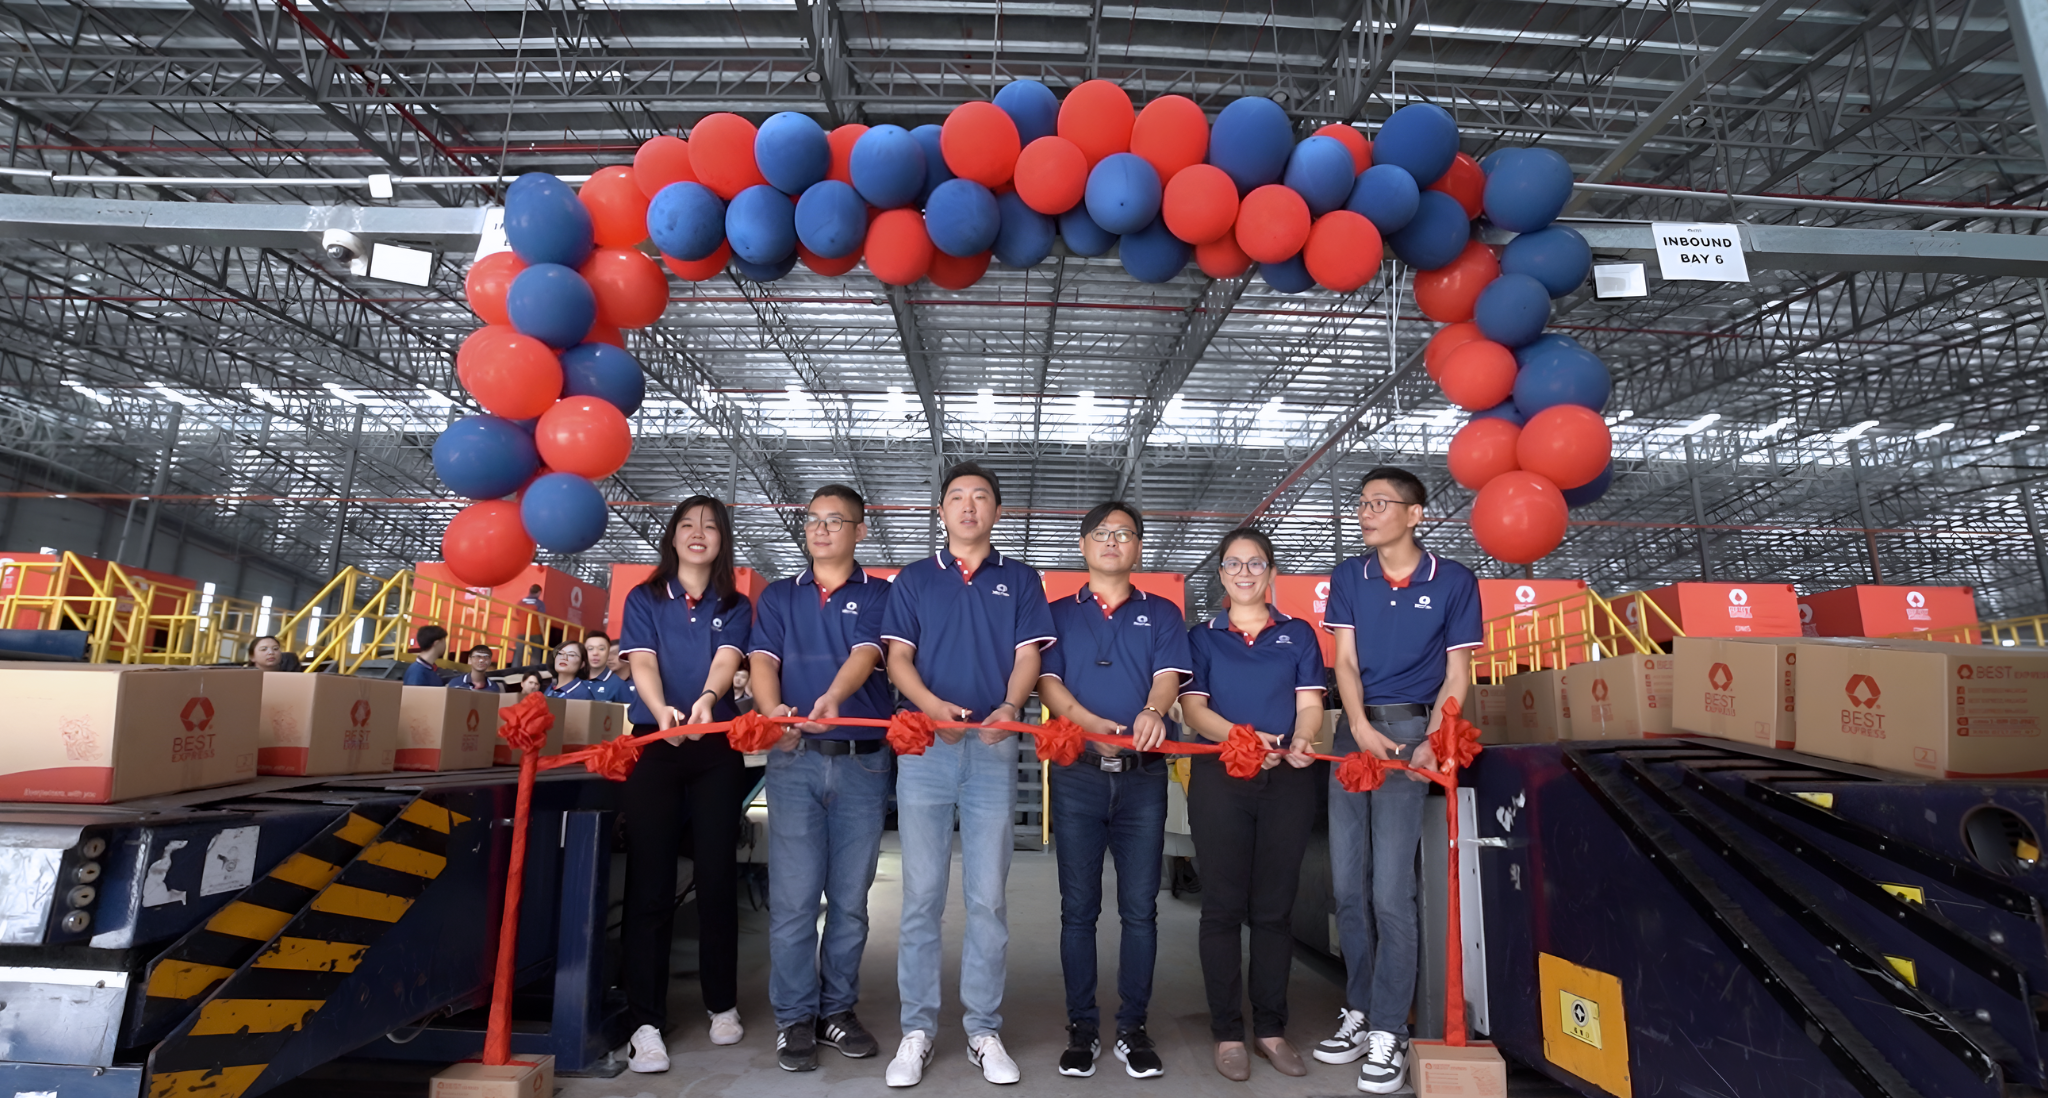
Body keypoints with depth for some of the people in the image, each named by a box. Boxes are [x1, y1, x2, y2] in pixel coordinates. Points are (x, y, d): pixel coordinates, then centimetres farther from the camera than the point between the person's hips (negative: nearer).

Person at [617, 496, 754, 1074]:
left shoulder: (735, 607, 10)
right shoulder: (644, 599, 9)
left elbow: (726, 660, -9)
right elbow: (643, 663, -6)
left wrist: (706, 700, -32)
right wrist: (663, 711, -27)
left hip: (717, 748, 1)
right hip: (653, 743, 0)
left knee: (717, 875, 4)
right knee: (649, 880, -3)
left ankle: (722, 1003, 20)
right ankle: (646, 1021, 4)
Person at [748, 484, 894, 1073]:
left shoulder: (879, 595, 5)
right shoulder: (778, 596, 13)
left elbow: (865, 655, -13)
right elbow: (763, 661, -2)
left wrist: (831, 700, -34)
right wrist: (773, 711, -24)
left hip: (863, 762, -1)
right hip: (794, 759, 1)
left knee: (850, 898, 8)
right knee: (793, 897, 1)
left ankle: (838, 1008, 22)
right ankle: (794, 1018, 13)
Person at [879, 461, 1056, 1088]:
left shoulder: (1020, 581, 13)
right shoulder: (914, 580, 13)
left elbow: (1027, 656, 4)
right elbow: (898, 658, 5)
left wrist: (1010, 707, -17)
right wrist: (933, 705, -14)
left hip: (993, 749, 0)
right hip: (924, 747, 0)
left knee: (988, 898, 3)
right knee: (921, 895, 3)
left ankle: (984, 1030, 15)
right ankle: (918, 1029, 14)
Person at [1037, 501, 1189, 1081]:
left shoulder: (1161, 614, 13)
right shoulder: (1057, 613, 12)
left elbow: (1168, 675, -2)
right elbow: (1047, 680, -1)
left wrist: (1152, 712, -26)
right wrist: (1093, 724, -19)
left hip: (1143, 773, 0)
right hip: (1077, 773, 0)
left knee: (1139, 907, 3)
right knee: (1078, 907, 5)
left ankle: (1133, 1028, 16)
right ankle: (1082, 1028, 17)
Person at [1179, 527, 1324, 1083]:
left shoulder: (1298, 634, 13)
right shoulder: (1202, 637, 10)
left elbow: (1310, 705, 5)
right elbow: (1193, 706, 0)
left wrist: (1300, 741, -18)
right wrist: (1241, 736, -19)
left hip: (1287, 780, 1)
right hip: (1220, 779, -1)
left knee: (1274, 907, 7)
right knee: (1223, 906, 2)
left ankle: (1271, 1028, 19)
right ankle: (1228, 1033, 12)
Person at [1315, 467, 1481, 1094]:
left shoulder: (1453, 582, 1)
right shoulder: (1348, 578, 10)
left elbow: (1456, 675, 1)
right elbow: (1345, 661, 4)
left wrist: (1431, 741, -13)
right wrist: (1361, 727, -12)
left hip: (1411, 729, -4)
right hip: (1355, 730, 4)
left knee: (1390, 892, -7)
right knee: (1347, 887, 7)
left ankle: (1389, 1034, 4)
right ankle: (1358, 1014, 21)